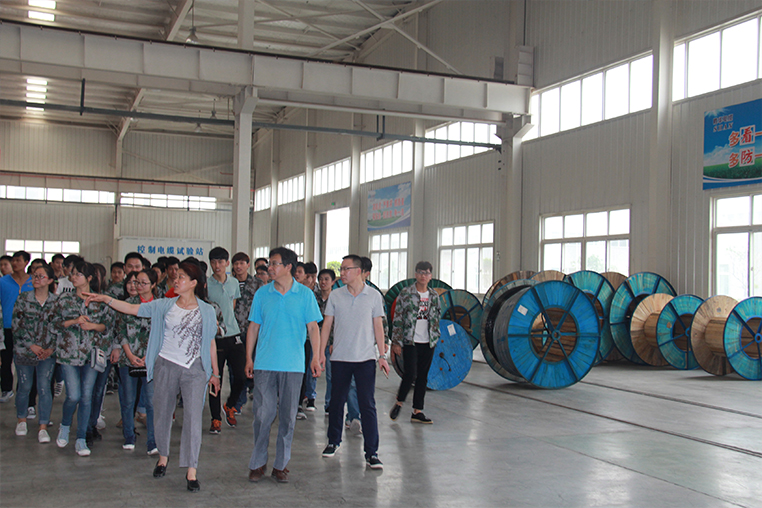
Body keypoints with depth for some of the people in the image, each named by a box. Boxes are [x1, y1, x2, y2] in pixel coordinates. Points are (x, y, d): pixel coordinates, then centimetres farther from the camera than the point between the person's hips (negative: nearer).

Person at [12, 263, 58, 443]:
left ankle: (43, 427, 2)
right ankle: (22, 420, 31)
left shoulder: (56, 301, 0)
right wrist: (31, 345, -10)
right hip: (24, 350, 0)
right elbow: (17, 325, -3)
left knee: (44, 388, -4)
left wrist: (51, 348, -9)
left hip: (47, 352, 0)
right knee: (25, 387, 9)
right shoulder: (23, 298, -1)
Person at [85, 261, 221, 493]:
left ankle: (191, 471, -1)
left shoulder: (207, 311, 3)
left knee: (193, 418, -7)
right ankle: (163, 456, 35)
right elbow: (133, 309, 2)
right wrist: (106, 299, -9)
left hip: (195, 369, -2)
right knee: (161, 414, 11)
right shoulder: (164, 305, 5)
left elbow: (211, 344, 8)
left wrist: (215, 373, 10)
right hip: (165, 366, 2)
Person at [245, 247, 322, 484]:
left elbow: (313, 327, 3)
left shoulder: (305, 295, 3)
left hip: (293, 365, 0)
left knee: (288, 416, 5)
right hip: (264, 364, 1)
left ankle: (281, 464, 16)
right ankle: (258, 462, 13)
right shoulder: (262, 294, 6)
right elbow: (253, 327, 9)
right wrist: (249, 358, 4)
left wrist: (316, 357, -6)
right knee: (263, 413, 0)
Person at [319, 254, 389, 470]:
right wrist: (321, 352, 1)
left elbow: (378, 326, 4)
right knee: (336, 401, 11)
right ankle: (333, 441, 30)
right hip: (339, 357, 2)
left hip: (365, 359, -2)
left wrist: (382, 355, 0)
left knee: (367, 405, -4)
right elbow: (327, 324, 7)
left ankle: (372, 452, 0)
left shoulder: (374, 296, 1)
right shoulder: (335, 296, 3)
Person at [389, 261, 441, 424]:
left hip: (428, 343, 4)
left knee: (423, 377, 6)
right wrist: (396, 342, -8)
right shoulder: (405, 294, -3)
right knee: (410, 374, -12)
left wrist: (435, 338, 10)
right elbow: (397, 319, -4)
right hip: (410, 342, -4)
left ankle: (417, 412, 14)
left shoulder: (434, 296, 9)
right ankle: (399, 402, 13)